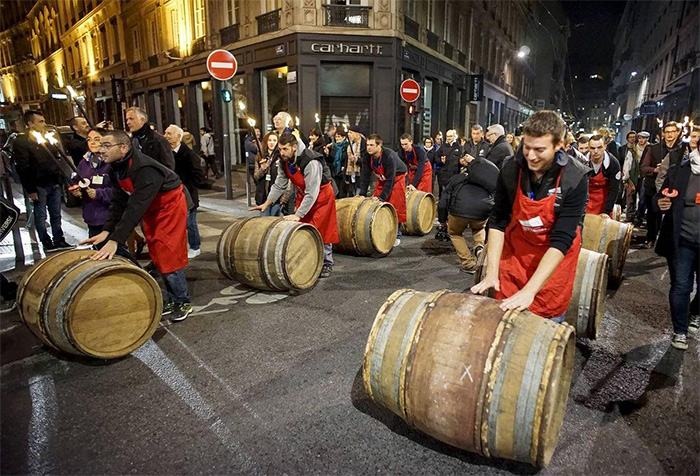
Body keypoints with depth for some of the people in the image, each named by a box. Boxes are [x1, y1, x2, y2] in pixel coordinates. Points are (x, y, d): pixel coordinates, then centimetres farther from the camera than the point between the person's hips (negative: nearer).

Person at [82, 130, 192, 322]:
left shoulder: (145, 169, -33)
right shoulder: (116, 168, -5)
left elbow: (135, 207, -38)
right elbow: (119, 201, -3)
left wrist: (115, 240, -42)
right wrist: (107, 230, -13)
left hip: (170, 205, -8)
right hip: (151, 208, 9)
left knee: (168, 255, -9)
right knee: (157, 255, 10)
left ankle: (183, 303, 5)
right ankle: (171, 300, 21)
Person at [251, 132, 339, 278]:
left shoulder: (311, 162, -34)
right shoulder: (283, 162, -11)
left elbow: (312, 194, -34)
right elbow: (279, 185, 1)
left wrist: (298, 215, -34)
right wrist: (267, 203, -4)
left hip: (321, 195, -7)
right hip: (303, 195, 7)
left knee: (321, 231, -1)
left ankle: (327, 264, 14)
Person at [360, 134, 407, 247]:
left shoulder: (389, 156, -34)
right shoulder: (368, 156, -17)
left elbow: (390, 179, -32)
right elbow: (365, 175, -11)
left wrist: (382, 197, -33)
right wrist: (362, 194, -17)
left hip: (397, 178, -6)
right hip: (382, 179, 6)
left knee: (396, 208, -7)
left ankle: (397, 235, 5)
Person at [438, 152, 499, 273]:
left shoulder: (456, 178, 27)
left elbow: (443, 201, 21)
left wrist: (443, 220, 33)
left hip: (460, 209, -3)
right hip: (485, 211, 3)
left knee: (454, 233, 29)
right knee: (479, 228, 39)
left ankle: (469, 264, 21)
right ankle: (479, 247, 13)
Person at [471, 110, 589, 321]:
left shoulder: (575, 178, -23)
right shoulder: (510, 169, -16)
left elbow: (561, 239, -25)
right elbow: (498, 221, -10)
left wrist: (530, 290, -32)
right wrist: (491, 272, -18)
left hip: (556, 256, -2)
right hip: (516, 248, 2)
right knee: (505, 314, 8)